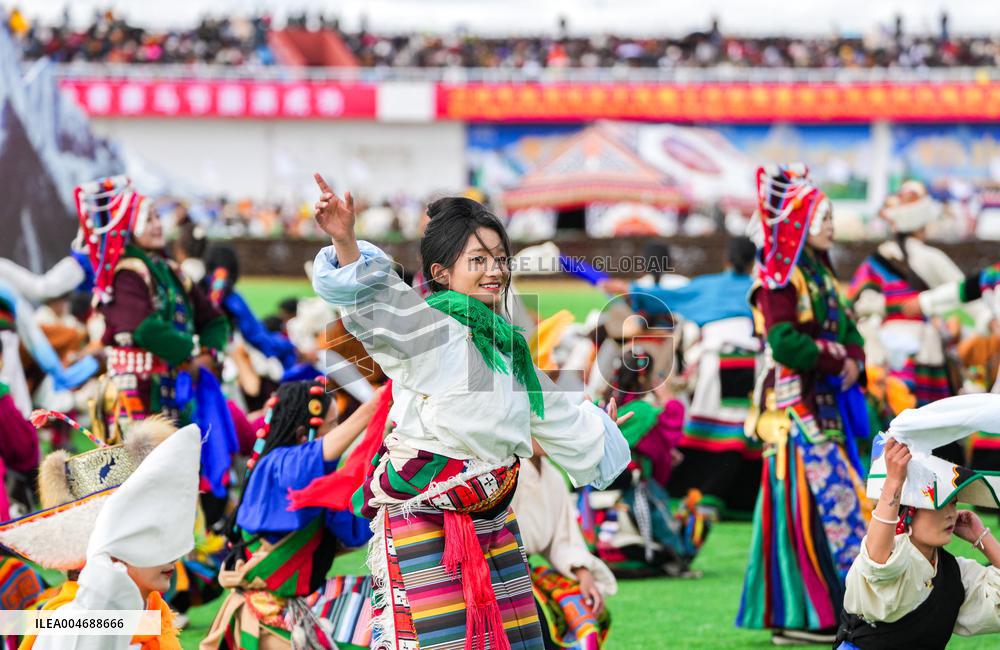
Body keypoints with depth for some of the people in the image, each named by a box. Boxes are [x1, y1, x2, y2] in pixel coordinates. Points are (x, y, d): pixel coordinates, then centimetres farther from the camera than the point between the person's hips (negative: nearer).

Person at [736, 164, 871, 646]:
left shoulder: (819, 274, 19)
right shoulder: (780, 277, -10)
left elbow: (847, 332, 20)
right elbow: (785, 341, -22)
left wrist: (854, 359, -2)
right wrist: (836, 357, -12)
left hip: (825, 404, 9)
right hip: (796, 405, -9)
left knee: (839, 496, 7)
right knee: (807, 501, -11)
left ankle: (831, 608, 11)